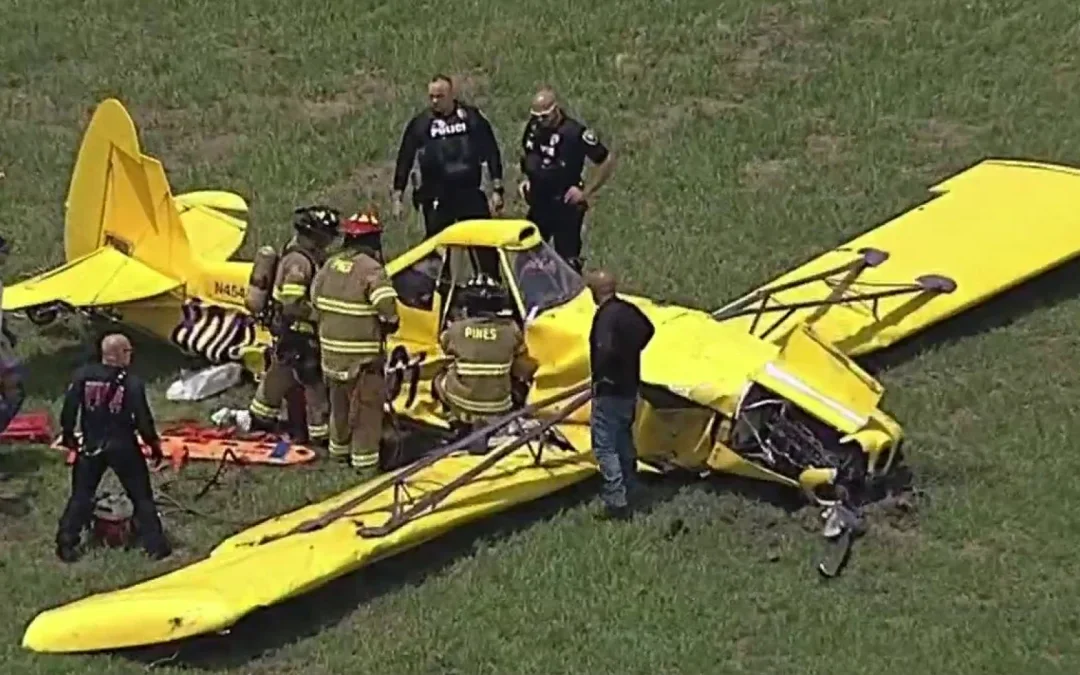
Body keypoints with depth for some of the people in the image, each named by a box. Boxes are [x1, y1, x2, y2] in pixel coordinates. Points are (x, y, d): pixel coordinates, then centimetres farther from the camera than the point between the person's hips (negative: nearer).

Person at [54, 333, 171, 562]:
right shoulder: (132, 382, -15)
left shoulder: (83, 376, -7)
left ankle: (66, 544, 13)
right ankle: (156, 545, 12)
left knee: (81, 495, 15)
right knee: (141, 496, 10)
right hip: (123, 447, -2)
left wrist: (68, 435, 15)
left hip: (91, 445, 3)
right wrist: (154, 444, 2)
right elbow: (143, 419, -12)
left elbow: (68, 409, -2)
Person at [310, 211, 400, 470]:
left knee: (339, 402, 23)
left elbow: (315, 298, 11)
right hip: (363, 355, -7)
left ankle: (339, 448, 38)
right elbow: (387, 307, -27)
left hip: (331, 349, 7)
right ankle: (364, 458, 6)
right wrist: (389, 323, -7)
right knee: (367, 405, 4)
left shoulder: (330, 265, 4)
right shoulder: (370, 269, -19)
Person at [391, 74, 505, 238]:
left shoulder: (472, 117, 3)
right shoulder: (420, 123, 2)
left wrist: (497, 189, 3)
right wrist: (397, 197, 4)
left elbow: (492, 152, 7)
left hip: (471, 196, 0)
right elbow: (404, 160, 7)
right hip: (436, 201, 0)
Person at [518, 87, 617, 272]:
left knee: (567, 260, -3)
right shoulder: (533, 127, 1)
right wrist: (526, 179, 8)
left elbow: (608, 160, -13)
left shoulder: (575, 133, -20)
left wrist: (586, 192, -12)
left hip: (565, 207, -7)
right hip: (538, 205, 7)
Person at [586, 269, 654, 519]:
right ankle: (629, 488, 35)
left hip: (609, 389, -9)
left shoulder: (606, 316, -23)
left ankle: (616, 501, -9)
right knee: (624, 441, 23)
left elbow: (605, 350, -35)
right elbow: (648, 329, 23)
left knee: (605, 447, -5)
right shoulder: (629, 310, 4)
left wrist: (600, 376, -19)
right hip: (629, 387, 9)